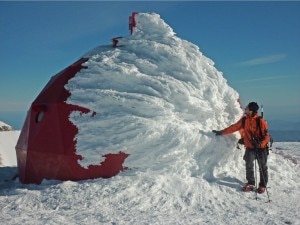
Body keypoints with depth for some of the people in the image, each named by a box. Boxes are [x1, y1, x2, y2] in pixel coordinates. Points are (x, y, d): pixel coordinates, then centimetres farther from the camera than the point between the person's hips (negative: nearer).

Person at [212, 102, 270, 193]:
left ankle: (262, 185, 19)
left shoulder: (260, 121, -16)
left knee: (262, 167, 7)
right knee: (249, 166, -2)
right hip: (250, 148, 4)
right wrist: (221, 132, 7)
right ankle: (250, 183, 12)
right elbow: (234, 127, 7)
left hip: (261, 148, -3)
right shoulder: (244, 120, -1)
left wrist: (260, 144, -29)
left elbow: (266, 135, -14)